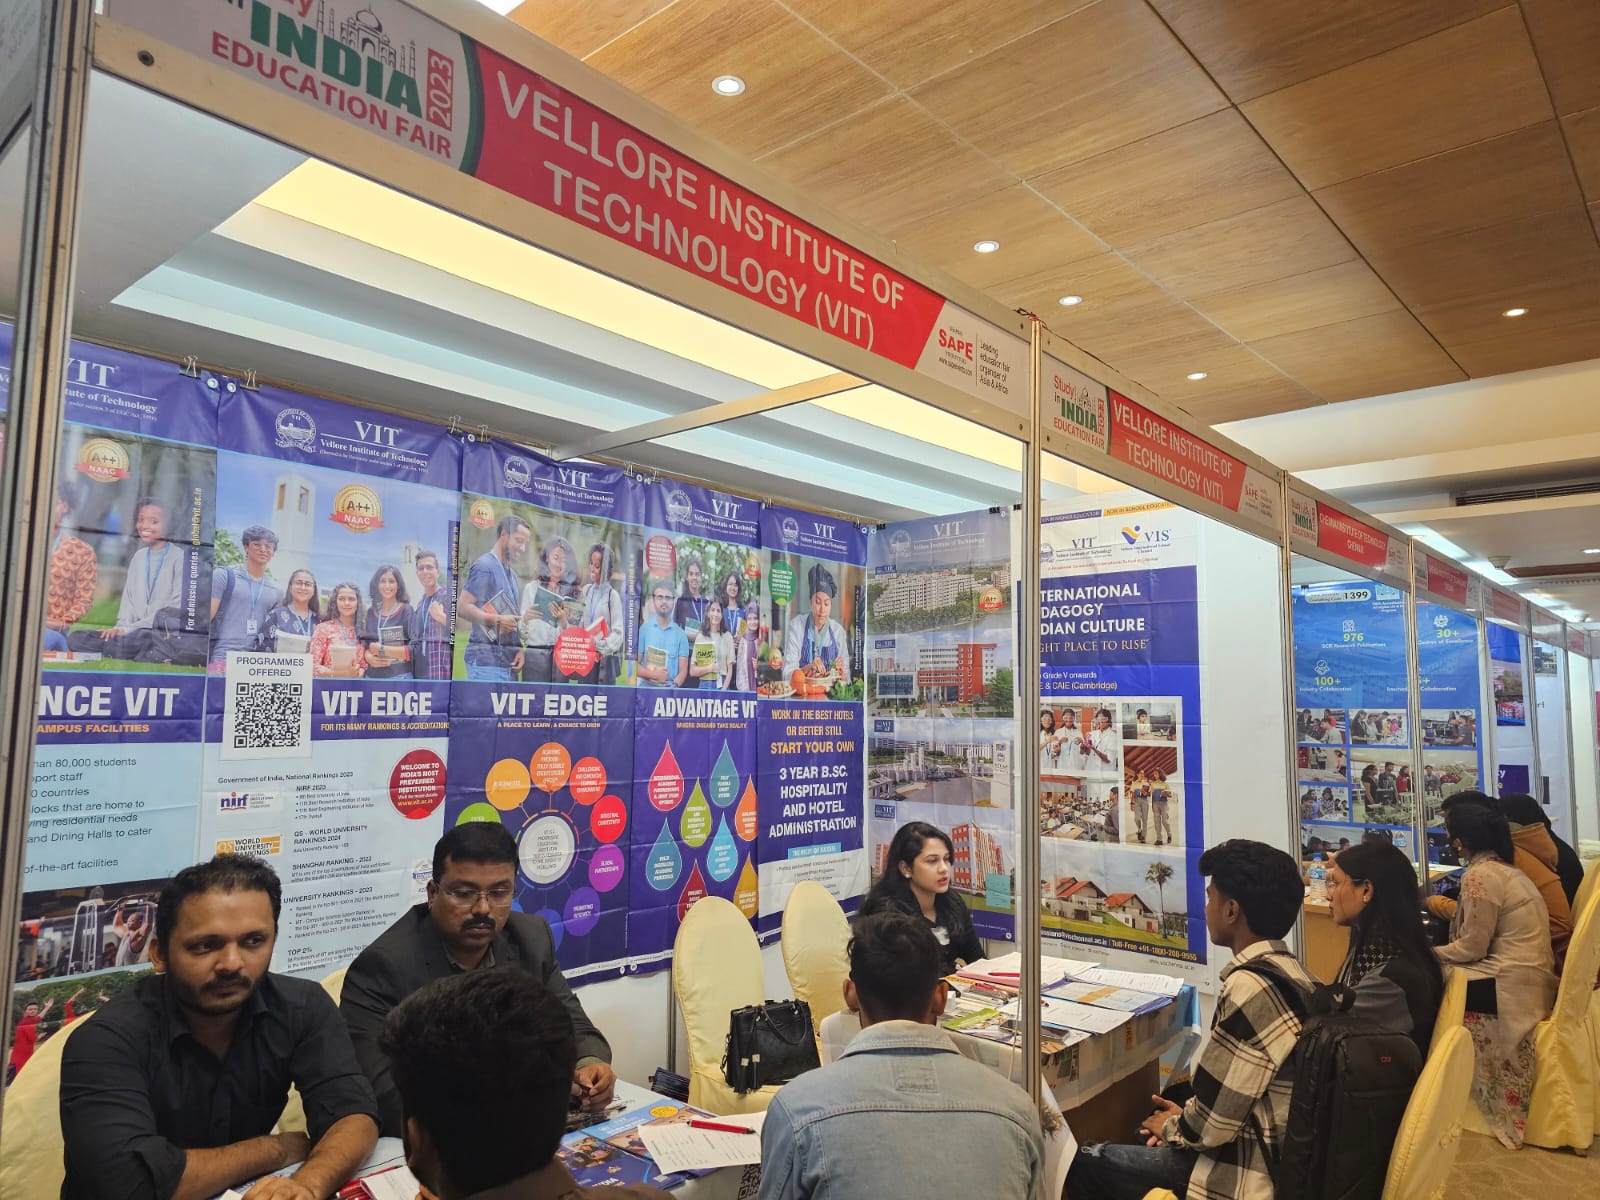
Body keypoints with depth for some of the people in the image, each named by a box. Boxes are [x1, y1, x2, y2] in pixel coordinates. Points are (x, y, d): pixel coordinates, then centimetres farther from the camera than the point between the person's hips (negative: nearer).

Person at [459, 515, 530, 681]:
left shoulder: (512, 574, 22)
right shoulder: (484, 566, -5)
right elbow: (463, 607, -13)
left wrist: (519, 649, 9)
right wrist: (497, 620, -25)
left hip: (509, 661, 8)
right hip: (486, 659, -8)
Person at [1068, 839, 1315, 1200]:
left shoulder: (1249, 988, -25)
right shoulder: (1290, 972, 3)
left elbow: (1211, 1125, -21)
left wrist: (1173, 1127, -1)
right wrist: (1183, 1118, 8)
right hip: (1287, 1158, 9)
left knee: (1084, 1162, 2)